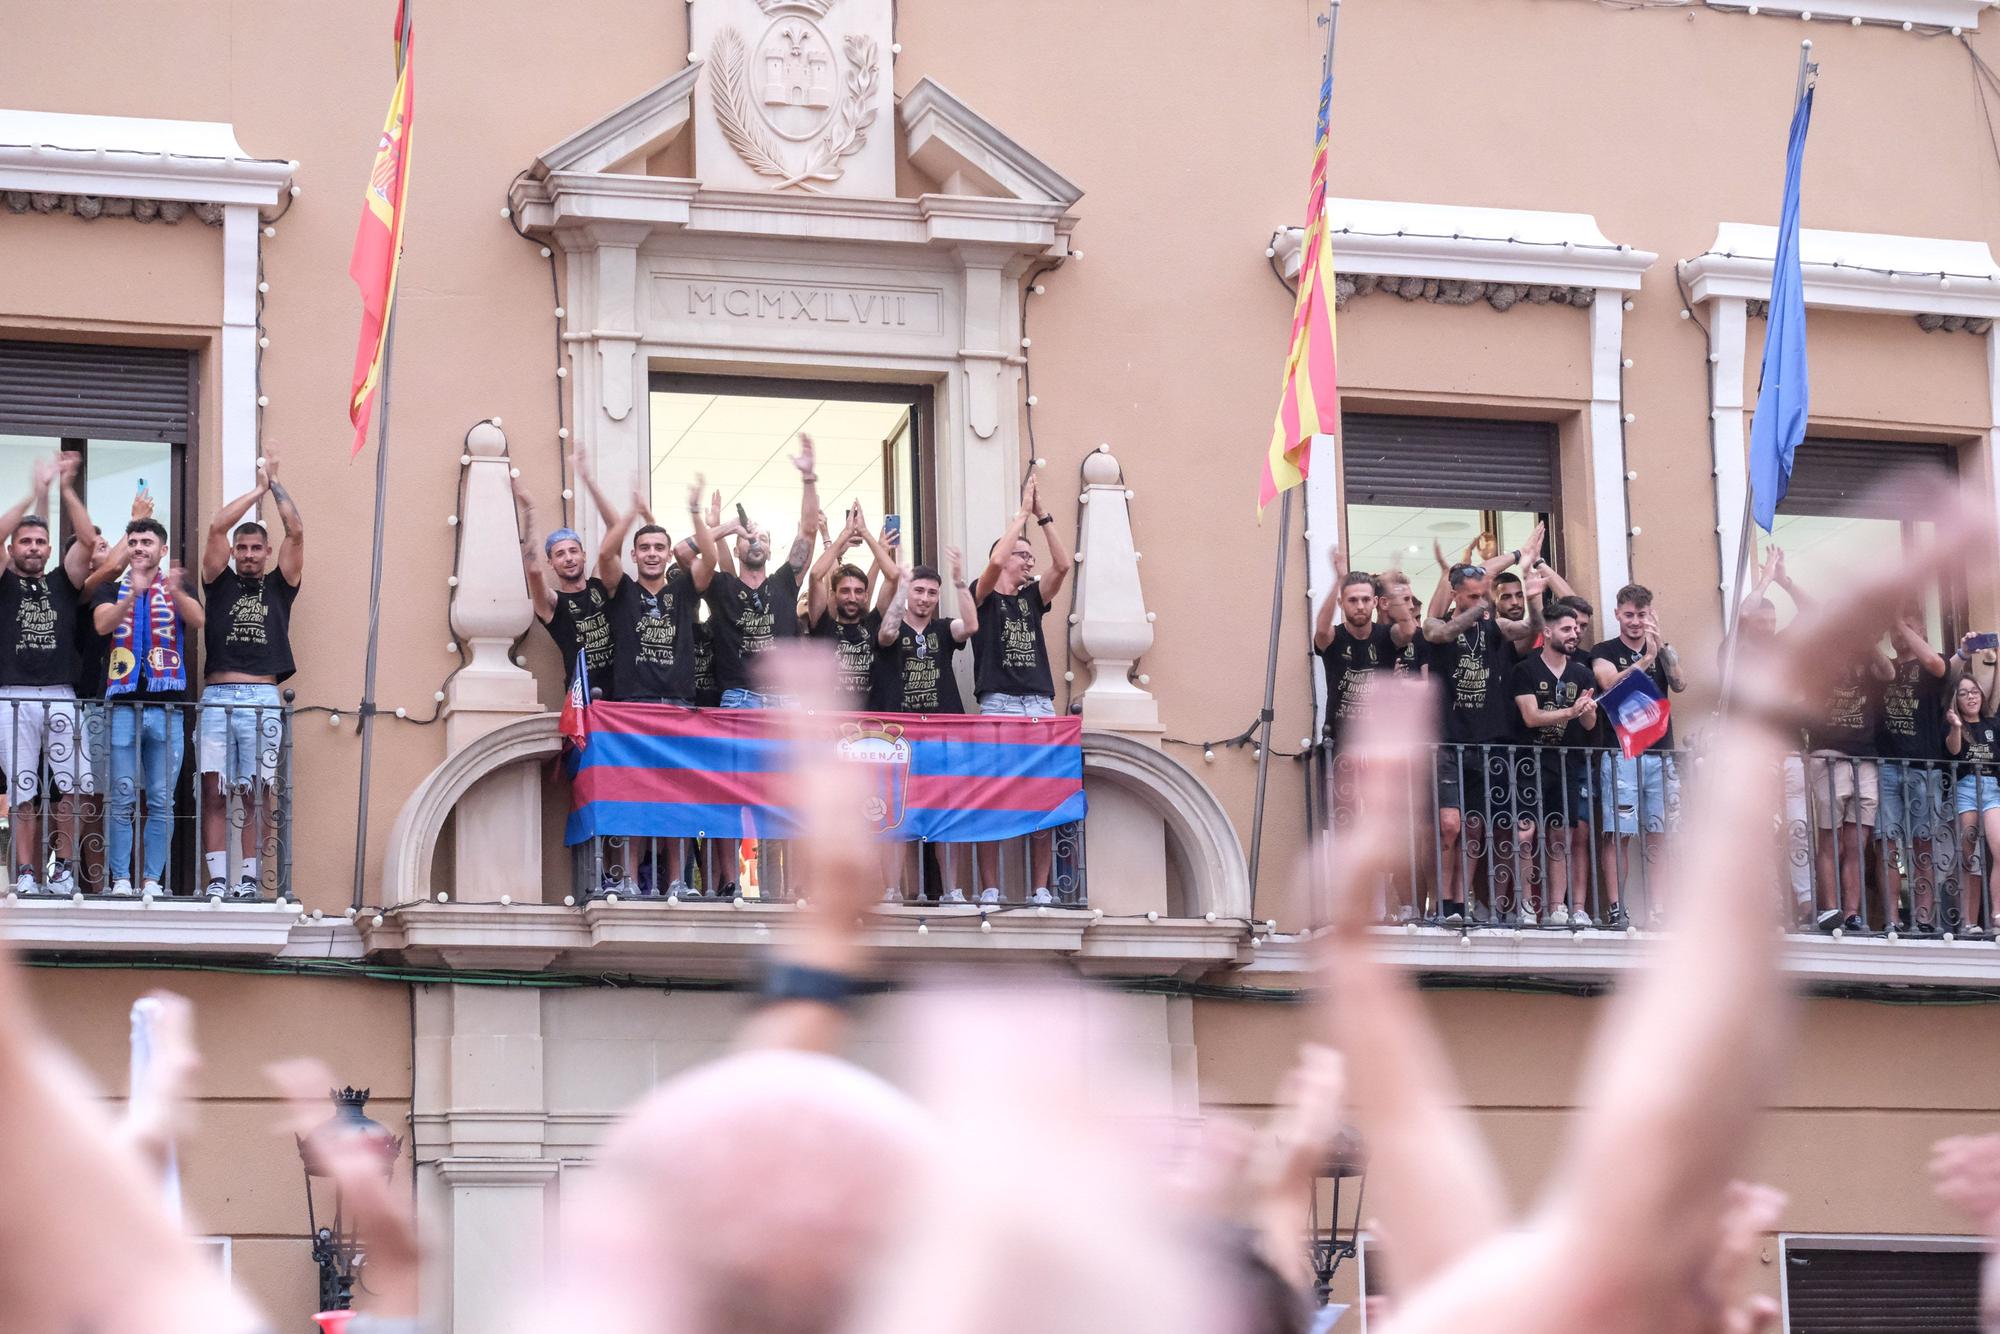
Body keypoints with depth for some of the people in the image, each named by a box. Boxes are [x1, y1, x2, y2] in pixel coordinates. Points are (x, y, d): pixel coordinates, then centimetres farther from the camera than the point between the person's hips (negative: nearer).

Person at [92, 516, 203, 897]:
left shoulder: (177, 591, 12)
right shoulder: (113, 591, 12)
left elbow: (197, 620, -9)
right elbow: (103, 623, -9)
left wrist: (175, 592, -30)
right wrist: (133, 593, -26)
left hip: (167, 708, 0)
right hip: (123, 706, 0)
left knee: (162, 801, 0)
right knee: (122, 800, -2)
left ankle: (152, 878, 4)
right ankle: (120, 878, 0)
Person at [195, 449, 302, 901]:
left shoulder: (279, 587, 16)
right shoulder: (220, 583, 16)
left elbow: (296, 532, 6)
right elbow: (217, 527, 5)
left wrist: (275, 483, 10)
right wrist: (258, 489, 10)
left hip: (263, 699, 0)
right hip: (217, 697, 0)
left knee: (257, 793, -3)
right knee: (214, 791, -5)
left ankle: (250, 877, -2)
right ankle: (217, 879, -7)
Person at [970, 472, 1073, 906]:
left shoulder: (1033, 598, 20)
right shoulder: (984, 597, 8)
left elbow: (1062, 565, 5)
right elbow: (995, 560, -11)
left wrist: (1042, 515, 1)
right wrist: (1023, 512, -3)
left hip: (1041, 707, 5)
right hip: (998, 706, -5)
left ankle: (1040, 890, 1)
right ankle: (990, 890, -8)